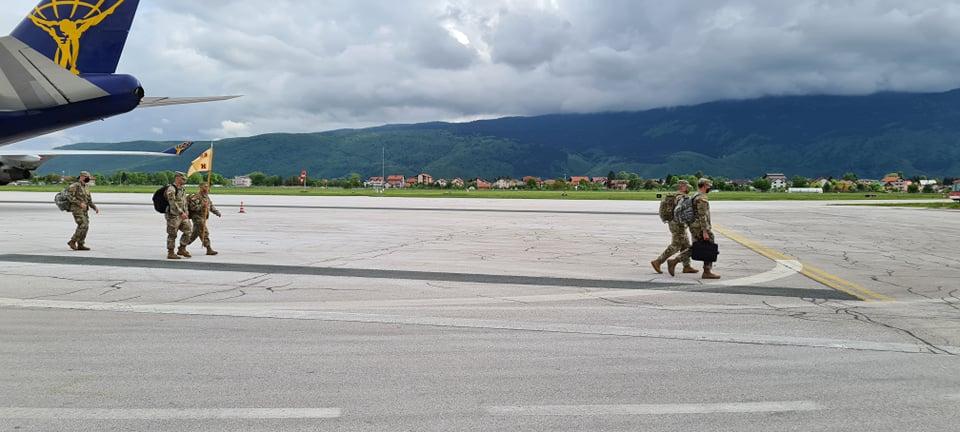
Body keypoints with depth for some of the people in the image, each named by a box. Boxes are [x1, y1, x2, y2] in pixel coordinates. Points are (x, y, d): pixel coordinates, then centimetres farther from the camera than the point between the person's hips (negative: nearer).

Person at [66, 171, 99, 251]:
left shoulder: (85, 188, 18)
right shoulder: (74, 186, -8)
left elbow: (89, 201, 20)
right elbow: (69, 196, -18)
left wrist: (95, 208, 4)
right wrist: (80, 203, -24)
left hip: (84, 211, 8)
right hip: (77, 209, -8)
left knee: (85, 227, 3)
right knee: (83, 226, -16)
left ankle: (80, 245, 7)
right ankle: (72, 241, -7)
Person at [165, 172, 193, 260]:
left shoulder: (182, 189, 14)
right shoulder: (171, 189, -14)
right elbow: (173, 203, -23)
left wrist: (186, 213, 18)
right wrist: (181, 213, -28)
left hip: (182, 216, 8)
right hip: (173, 215, -8)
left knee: (188, 231, 4)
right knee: (172, 234, -1)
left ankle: (182, 249, 15)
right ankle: (170, 253, 7)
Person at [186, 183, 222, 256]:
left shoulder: (207, 197, 15)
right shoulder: (196, 197, -13)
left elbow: (211, 206, 20)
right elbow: (192, 207, -20)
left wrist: (217, 212, 7)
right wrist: (202, 206, -25)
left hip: (203, 218, 10)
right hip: (197, 217, -10)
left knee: (195, 234, 16)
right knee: (204, 233, -12)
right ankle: (209, 250, -12)